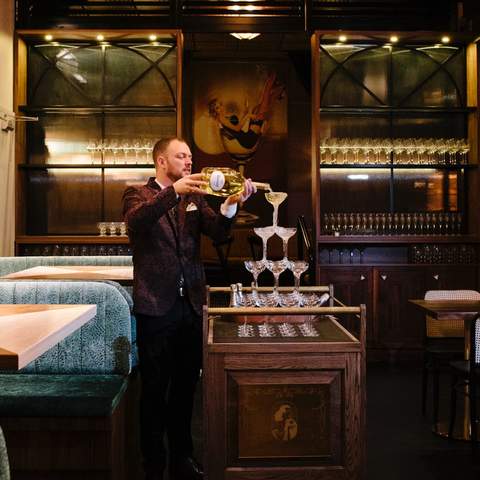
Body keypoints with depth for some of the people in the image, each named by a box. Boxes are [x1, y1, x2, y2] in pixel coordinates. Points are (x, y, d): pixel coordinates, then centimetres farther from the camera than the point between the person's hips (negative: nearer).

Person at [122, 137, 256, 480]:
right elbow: (136, 221, -23)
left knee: (186, 385, 15)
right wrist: (174, 191, -33)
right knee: (155, 388, 7)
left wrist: (231, 204, -21)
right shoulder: (138, 194, 0)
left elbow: (218, 232, -3)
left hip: (191, 304, 4)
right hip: (156, 306, -4)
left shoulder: (194, 197, 11)